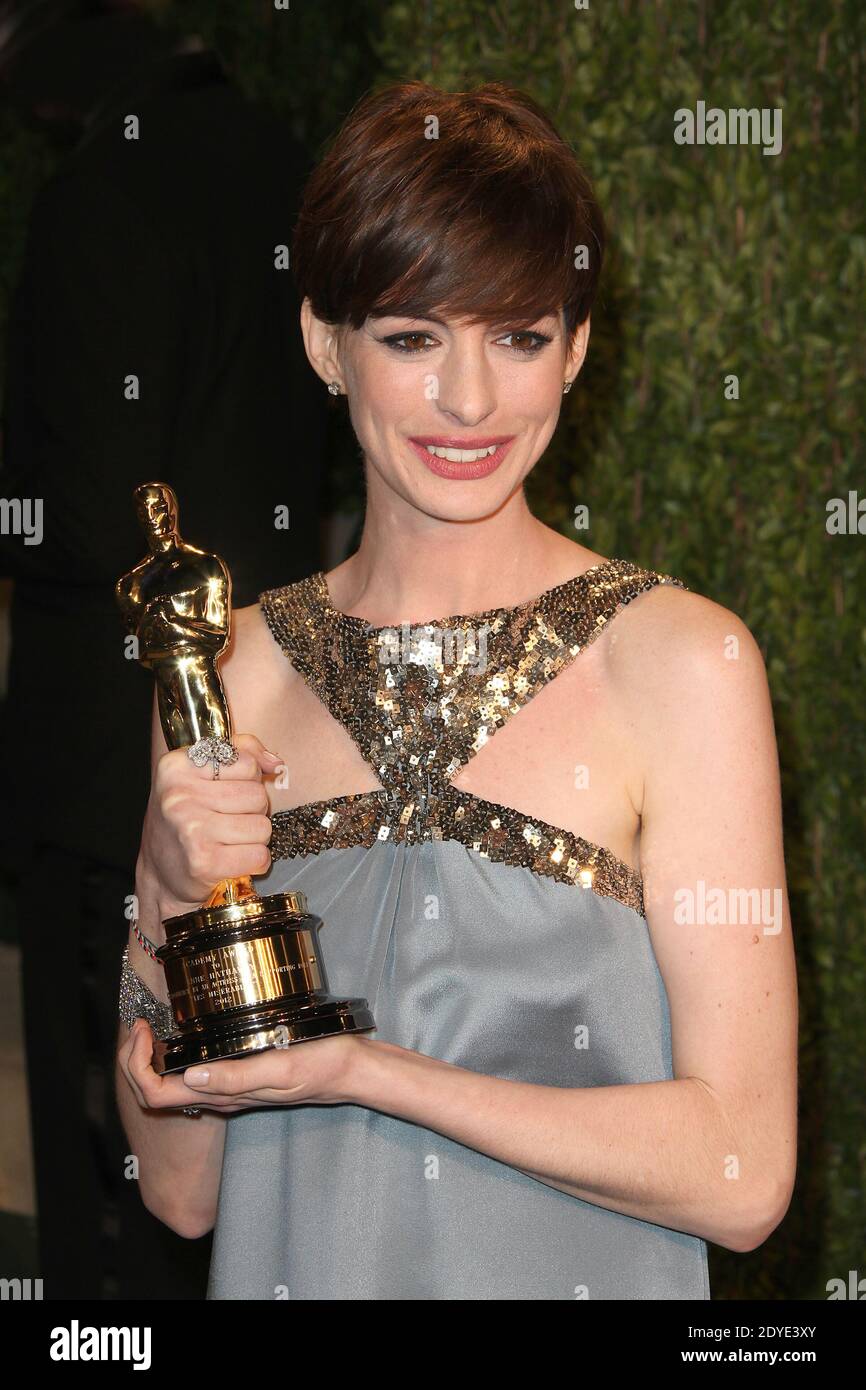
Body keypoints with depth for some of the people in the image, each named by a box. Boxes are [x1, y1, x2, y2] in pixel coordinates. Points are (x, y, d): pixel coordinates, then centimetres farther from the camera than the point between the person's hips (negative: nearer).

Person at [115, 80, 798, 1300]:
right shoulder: (225, 664, -1)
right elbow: (183, 1188, 1)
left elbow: (740, 1176, -14)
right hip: (288, 1278, 2)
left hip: (581, 1279, -2)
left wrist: (359, 1069, -17)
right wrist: (167, 915, -15)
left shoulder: (684, 661, -11)